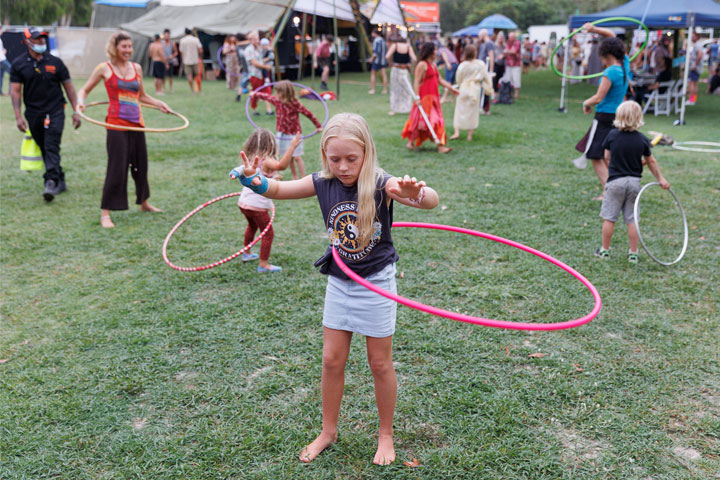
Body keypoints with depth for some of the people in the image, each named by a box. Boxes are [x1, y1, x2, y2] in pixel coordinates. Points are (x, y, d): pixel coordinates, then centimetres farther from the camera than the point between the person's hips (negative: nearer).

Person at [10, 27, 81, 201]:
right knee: (44, 149, 8)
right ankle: (60, 182, 19)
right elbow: (15, 91, 0)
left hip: (55, 110, -2)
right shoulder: (19, 64, 3)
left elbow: (68, 86, 7)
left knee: (52, 146, -15)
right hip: (33, 113, 2)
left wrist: (76, 111, 1)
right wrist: (18, 116, -9)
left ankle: (51, 182, -23)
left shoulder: (55, 62, 4)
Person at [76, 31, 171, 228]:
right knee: (116, 169, -8)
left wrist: (159, 104, 12)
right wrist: (80, 101, -13)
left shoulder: (136, 68, 13)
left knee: (141, 165, 15)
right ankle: (105, 213, 1)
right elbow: (85, 89, 7)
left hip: (137, 124, 5)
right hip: (117, 125, -5)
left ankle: (144, 203, 36)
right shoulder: (105, 68, 0)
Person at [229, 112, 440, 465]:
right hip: (339, 283, 4)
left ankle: (386, 435, 30)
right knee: (332, 360, 11)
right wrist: (253, 178, -22)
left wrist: (416, 194, -59)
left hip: (376, 282, -4)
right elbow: (277, 189, 0)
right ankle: (328, 431, 31)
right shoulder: (323, 183, -8)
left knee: (380, 363, 9)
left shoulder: (381, 184, -21)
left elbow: (431, 201, -35)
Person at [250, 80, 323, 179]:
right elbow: (266, 96, 16)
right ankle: (295, 178, 20)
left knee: (297, 157, -5)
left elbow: (308, 113, -13)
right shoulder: (277, 101, -1)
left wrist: (318, 126, -8)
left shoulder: (295, 104, -18)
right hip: (282, 133, 6)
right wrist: (255, 94, 31)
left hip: (294, 134, -6)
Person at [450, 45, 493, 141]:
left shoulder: (463, 65, -10)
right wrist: (489, 89, 12)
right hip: (475, 89, 1)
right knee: (472, 112, 10)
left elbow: (459, 79, 0)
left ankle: (457, 132, -5)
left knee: (460, 110, 7)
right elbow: (486, 77, 2)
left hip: (464, 89, -1)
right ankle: (470, 134, 11)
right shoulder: (481, 64, -6)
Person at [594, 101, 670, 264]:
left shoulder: (612, 135, -7)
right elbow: (651, 162, 7)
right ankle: (633, 253, 13)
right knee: (632, 220, 8)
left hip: (615, 181, -2)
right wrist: (660, 178, 20)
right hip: (634, 182, 2)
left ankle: (605, 250, 14)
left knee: (609, 218, 6)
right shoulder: (642, 139, -3)